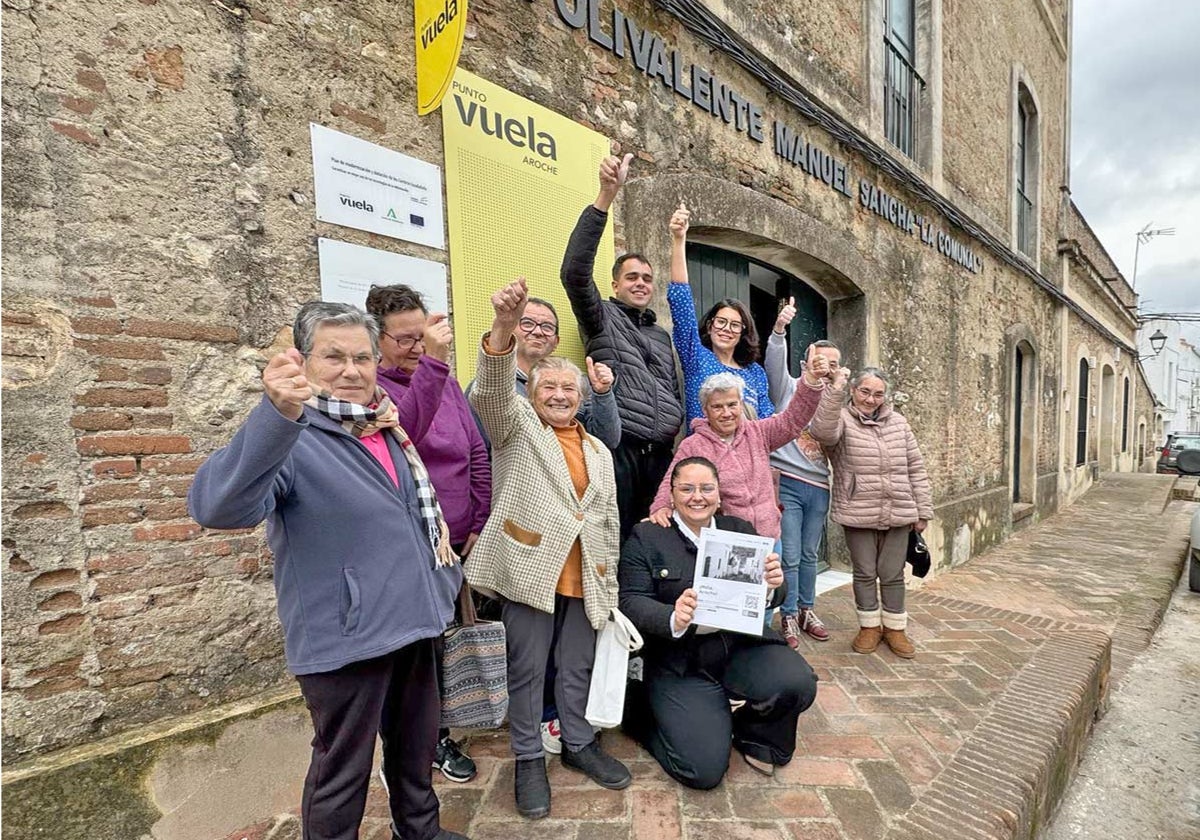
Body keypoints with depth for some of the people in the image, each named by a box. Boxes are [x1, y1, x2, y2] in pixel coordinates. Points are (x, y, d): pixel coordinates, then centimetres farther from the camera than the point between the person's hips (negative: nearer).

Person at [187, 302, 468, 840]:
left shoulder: (385, 429, 6)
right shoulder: (290, 438, -17)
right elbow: (216, 507, -37)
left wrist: (441, 576, 15)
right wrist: (277, 414, -50)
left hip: (413, 623, 8)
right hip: (345, 638, -7)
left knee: (417, 745, 25)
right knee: (342, 772, 13)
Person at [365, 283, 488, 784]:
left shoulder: (446, 381, 6)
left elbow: (477, 452, 6)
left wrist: (480, 524, 3)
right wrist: (433, 364, -42)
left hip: (455, 541, 5)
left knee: (437, 640, 18)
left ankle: (435, 736, 40)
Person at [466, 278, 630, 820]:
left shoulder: (598, 451, 16)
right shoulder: (516, 426, 3)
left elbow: (609, 521, 17)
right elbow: (491, 391, -19)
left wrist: (610, 587, 14)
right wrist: (503, 326, -36)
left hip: (584, 580, 4)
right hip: (530, 571, -4)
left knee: (578, 668, 16)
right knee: (527, 669, 8)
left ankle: (580, 745, 38)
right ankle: (529, 760, 29)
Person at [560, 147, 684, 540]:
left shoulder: (661, 335, 25)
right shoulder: (602, 317, 7)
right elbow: (575, 271, -12)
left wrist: (676, 425, 14)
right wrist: (606, 194, -18)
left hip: (661, 453, 6)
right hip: (619, 448, -6)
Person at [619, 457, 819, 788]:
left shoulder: (740, 530, 7)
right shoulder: (646, 536, -3)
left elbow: (767, 599, 5)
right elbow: (631, 601, -9)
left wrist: (773, 586, -19)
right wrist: (673, 619, -28)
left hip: (742, 646, 4)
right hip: (679, 663, -3)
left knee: (798, 683, -24)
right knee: (704, 770, -14)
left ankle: (754, 735, 11)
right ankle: (644, 718, 19)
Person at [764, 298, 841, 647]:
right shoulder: (790, 388, -1)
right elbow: (775, 363, -20)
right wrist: (779, 329, -34)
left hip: (818, 487, 5)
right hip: (787, 483, -5)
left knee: (810, 555, 15)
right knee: (789, 556, 0)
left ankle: (807, 611, 30)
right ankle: (788, 617, 15)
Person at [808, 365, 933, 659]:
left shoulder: (898, 422, 9)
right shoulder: (842, 419, -4)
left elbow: (916, 469, 11)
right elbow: (823, 431, -30)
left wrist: (923, 511, 9)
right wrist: (835, 389, -38)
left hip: (898, 514, 3)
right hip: (858, 514, -3)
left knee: (892, 575, 14)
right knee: (864, 573, 10)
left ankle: (894, 627, 31)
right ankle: (870, 626, 29)